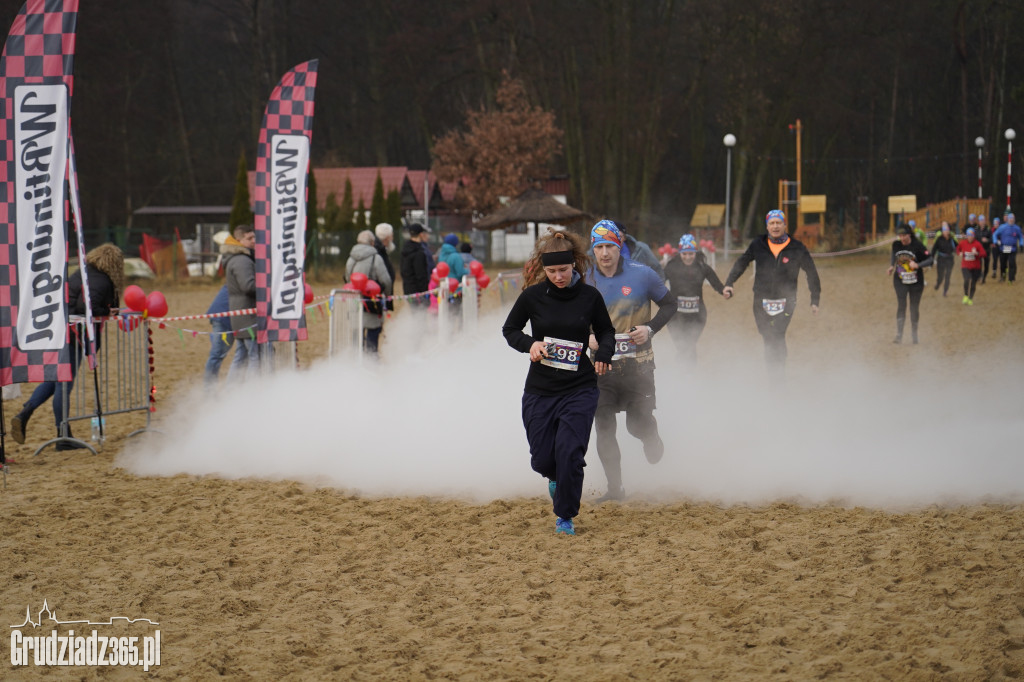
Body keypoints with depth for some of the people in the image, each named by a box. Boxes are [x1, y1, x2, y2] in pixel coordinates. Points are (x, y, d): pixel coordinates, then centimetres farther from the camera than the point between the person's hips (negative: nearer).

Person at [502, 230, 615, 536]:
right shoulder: (533, 296, -6)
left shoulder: (589, 296, -4)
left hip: (580, 389, -1)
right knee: (542, 459, 5)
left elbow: (606, 331, 12)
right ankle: (556, 477, 43)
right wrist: (529, 344, -12)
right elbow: (509, 329, 8)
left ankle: (565, 516, 5)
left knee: (570, 452, -14)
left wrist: (604, 353, -8)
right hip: (539, 390, 1)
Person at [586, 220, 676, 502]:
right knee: (603, 428, -2)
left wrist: (650, 328, -9)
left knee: (638, 425, 1)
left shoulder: (642, 275, -5)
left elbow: (669, 304, 6)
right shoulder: (584, 281, 1)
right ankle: (615, 487, 7)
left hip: (637, 363, -2)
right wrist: (586, 337, -7)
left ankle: (652, 438, 38)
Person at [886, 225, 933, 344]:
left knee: (915, 307, 10)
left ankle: (914, 334, 26)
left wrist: (917, 265, -27)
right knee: (901, 306, -8)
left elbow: (930, 259, -12)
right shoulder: (896, 244, -2)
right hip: (900, 281, 1)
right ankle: (899, 336, -10)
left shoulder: (917, 246, -13)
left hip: (916, 282, -1)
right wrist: (891, 266, 3)